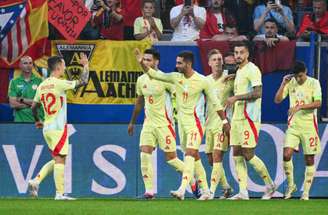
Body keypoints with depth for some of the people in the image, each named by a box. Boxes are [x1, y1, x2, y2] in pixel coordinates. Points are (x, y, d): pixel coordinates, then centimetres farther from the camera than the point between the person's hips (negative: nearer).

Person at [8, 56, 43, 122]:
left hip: (37, 120, 0)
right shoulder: (14, 82, 7)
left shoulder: (39, 81, 6)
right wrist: (31, 103, -6)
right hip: (20, 121, 0)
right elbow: (13, 104, -2)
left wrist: (22, 100, -4)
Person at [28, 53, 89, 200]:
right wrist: (85, 66, 2)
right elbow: (83, 82, -12)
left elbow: (34, 107, 16)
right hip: (58, 127, -8)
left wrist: (37, 121, 33)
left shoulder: (42, 86, 9)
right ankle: (59, 193, -4)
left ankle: (35, 181, 3)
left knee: (57, 159, 15)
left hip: (47, 128, 8)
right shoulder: (59, 83, -12)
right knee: (60, 160, -4)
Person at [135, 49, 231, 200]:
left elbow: (215, 102, -2)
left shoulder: (202, 81, -10)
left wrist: (224, 121, 1)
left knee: (189, 154, -18)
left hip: (195, 122, -6)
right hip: (182, 122, 6)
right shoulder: (176, 77, 3)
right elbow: (154, 74, 8)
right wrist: (142, 63, -5)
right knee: (194, 157, 10)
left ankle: (182, 190, -28)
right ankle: (205, 191, 18)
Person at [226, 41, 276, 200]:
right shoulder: (238, 71, 19)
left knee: (248, 154, -9)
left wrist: (236, 97, -18)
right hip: (237, 118, 9)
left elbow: (257, 92, -20)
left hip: (249, 118, -9)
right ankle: (243, 192, 2)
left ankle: (270, 185, 7)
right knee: (237, 155, 2)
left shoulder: (252, 70, -9)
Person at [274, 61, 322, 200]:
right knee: (287, 154, -14)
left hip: (309, 126, -2)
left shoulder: (313, 83, -4)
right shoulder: (291, 83, 5)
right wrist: (283, 83, -9)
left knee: (309, 159, 1)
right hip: (293, 125, 2)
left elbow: (318, 103, -15)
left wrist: (299, 106, -25)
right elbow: (277, 100, 2)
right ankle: (291, 185, 5)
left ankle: (306, 192, 9)